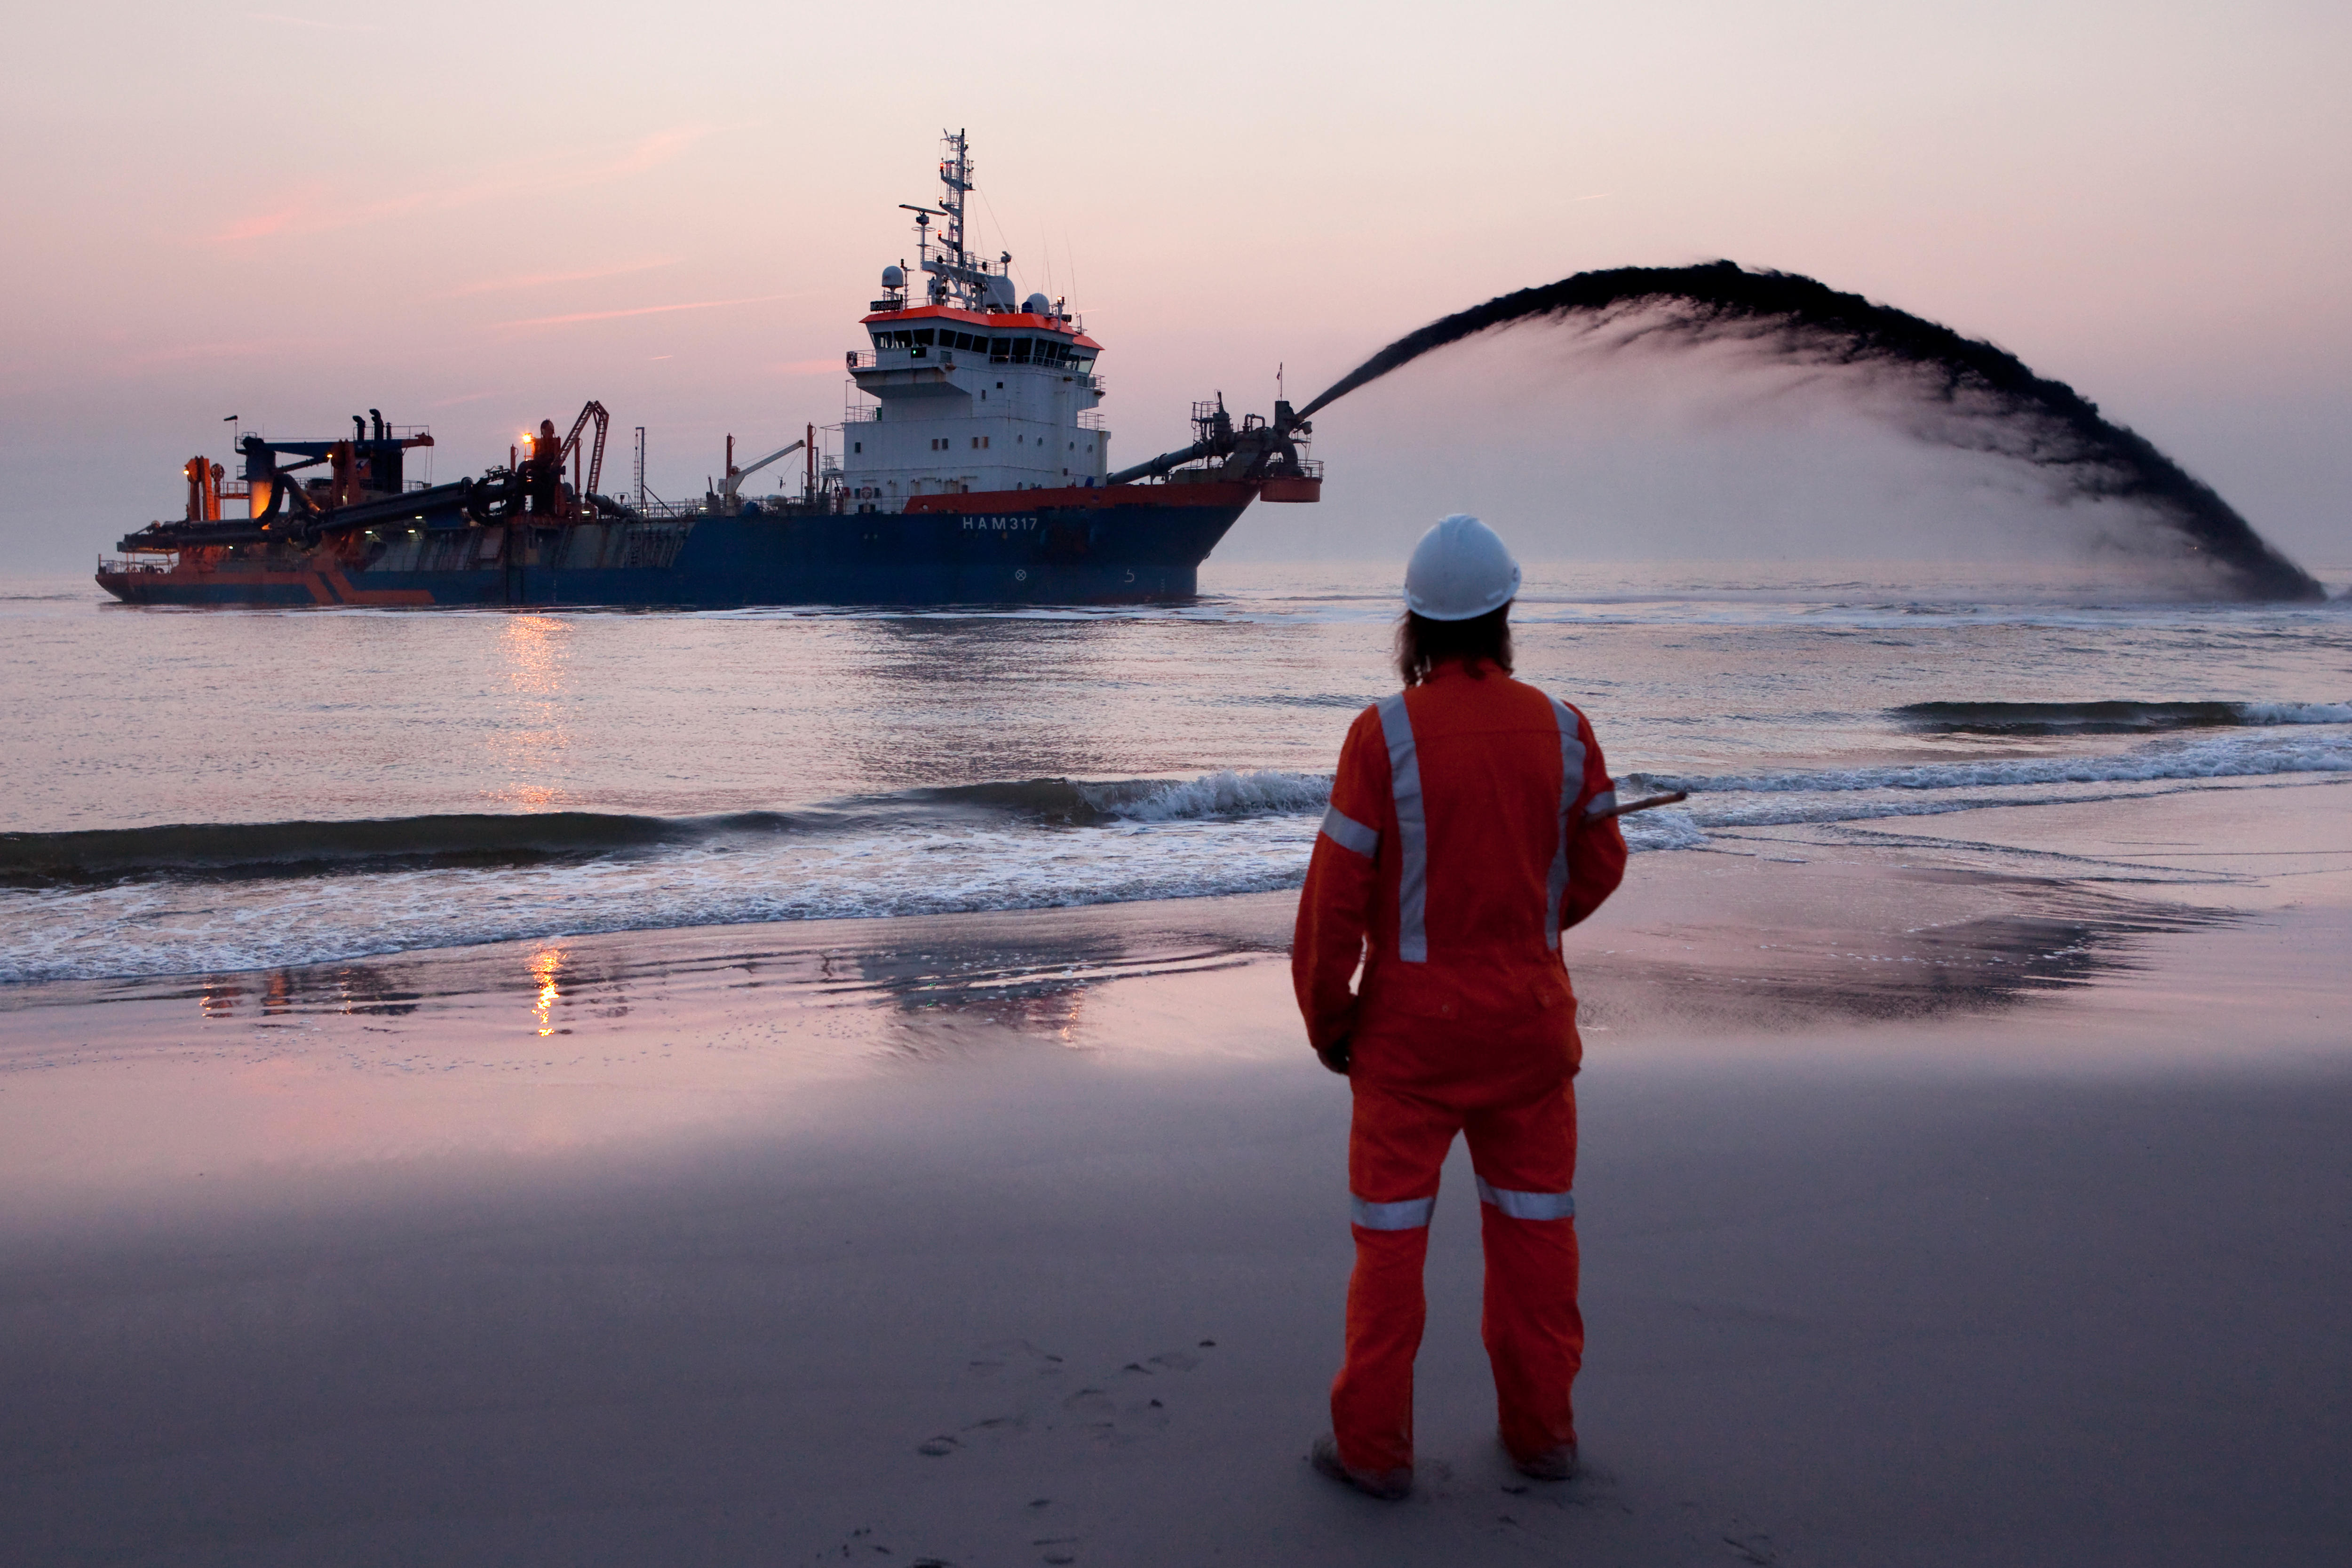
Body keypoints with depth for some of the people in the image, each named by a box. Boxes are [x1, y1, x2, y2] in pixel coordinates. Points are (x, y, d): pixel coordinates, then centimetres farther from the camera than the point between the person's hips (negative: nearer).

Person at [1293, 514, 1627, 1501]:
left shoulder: (1384, 734, -14)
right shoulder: (1562, 729, -4)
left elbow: (1336, 894, -12)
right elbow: (1597, 869, 8)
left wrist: (1326, 1020, 1)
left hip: (1411, 1022, -3)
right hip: (1530, 1019, 3)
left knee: (1392, 1232, 6)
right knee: (1533, 1223, 14)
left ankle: (1373, 1445, 13)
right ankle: (1540, 1429, 24)